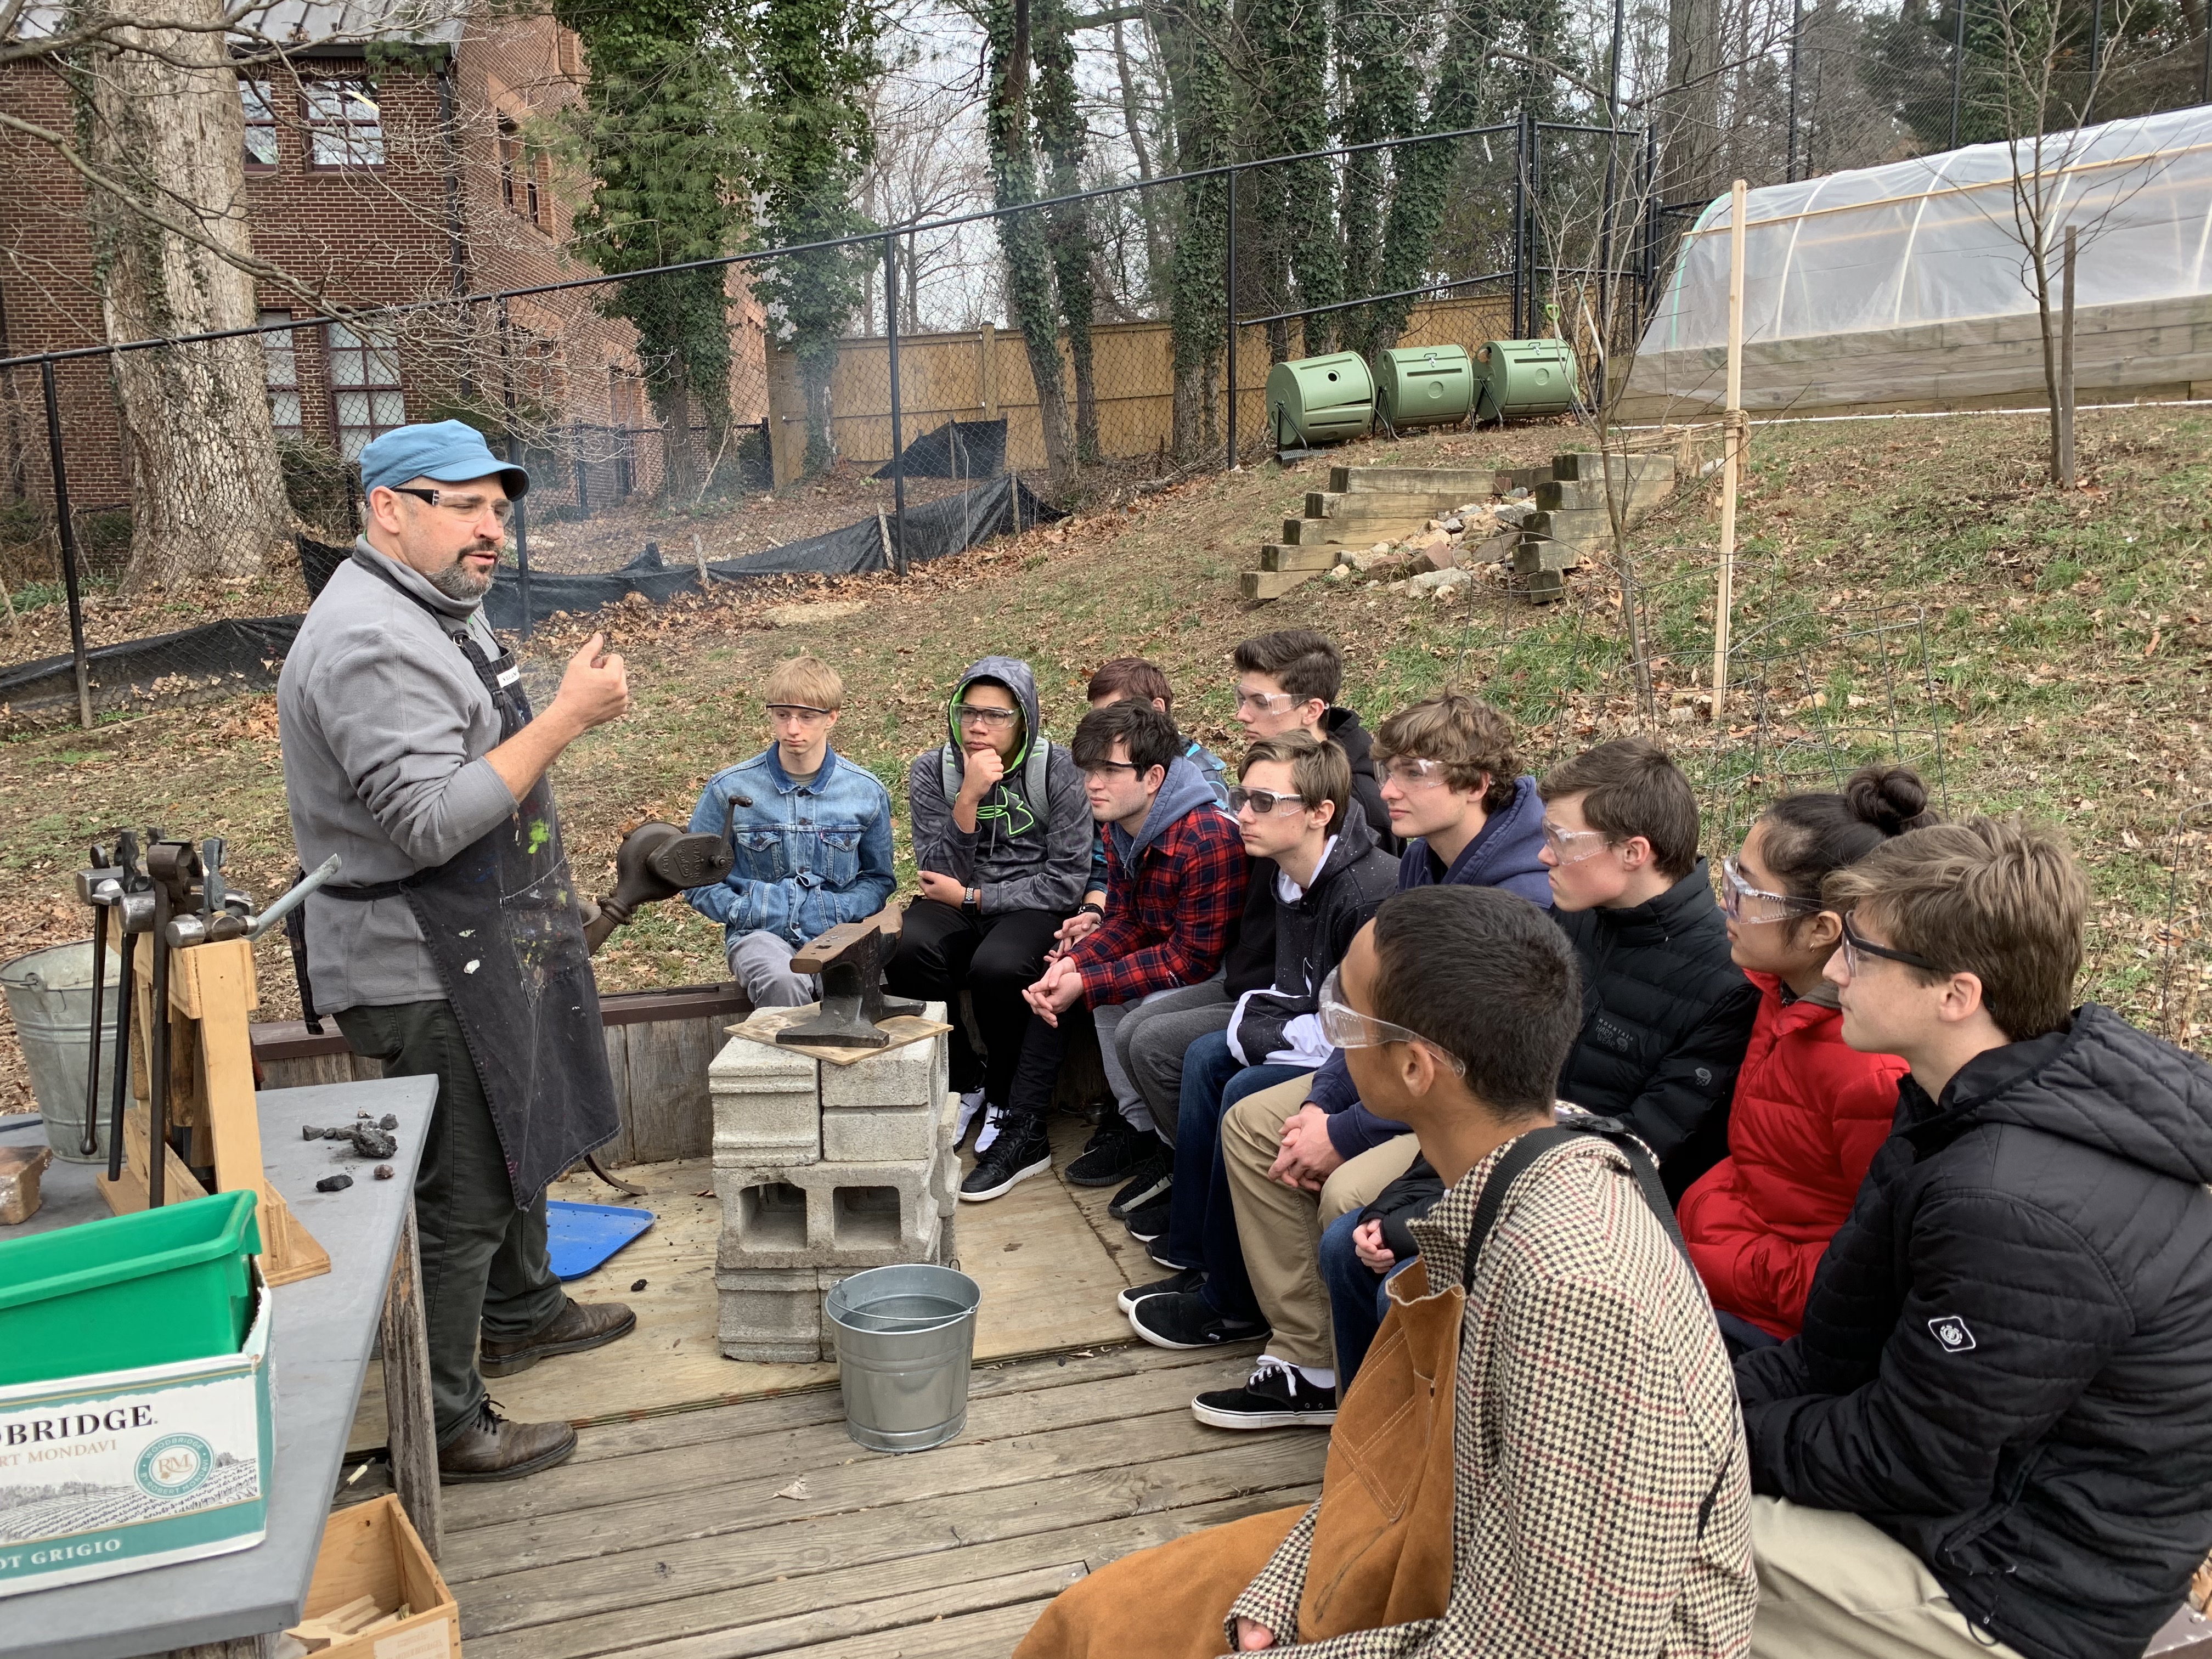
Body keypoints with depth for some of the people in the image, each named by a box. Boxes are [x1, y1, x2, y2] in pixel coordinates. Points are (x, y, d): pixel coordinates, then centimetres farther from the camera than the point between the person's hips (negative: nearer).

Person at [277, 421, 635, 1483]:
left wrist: (573, 704, 12)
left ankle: (522, 1314, 46)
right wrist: (566, 718, -29)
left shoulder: (442, 611, 11)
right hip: (424, 970, -11)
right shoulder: (369, 644, -23)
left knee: (524, 1137, 25)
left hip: (488, 947, 11)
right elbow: (431, 821, -31)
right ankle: (443, 1427, 13)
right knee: (462, 1195, -1)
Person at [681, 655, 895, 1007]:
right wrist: (742, 911, -8)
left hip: (836, 935, 1)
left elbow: (878, 877, 16)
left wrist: (842, 910, -5)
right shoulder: (729, 789, 3)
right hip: (760, 932, -1)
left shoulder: (867, 792, 6)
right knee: (782, 982, -37)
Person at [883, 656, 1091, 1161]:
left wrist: (972, 897, -13)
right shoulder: (931, 771, -2)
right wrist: (968, 798, -23)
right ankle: (963, 1082, -6)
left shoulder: (1058, 772, -8)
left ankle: (1006, 1100, -5)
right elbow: (939, 877, -9)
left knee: (997, 967, -35)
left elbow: (1067, 881, -9)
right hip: (958, 906, 3)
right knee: (908, 949, -30)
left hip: (1032, 907, -2)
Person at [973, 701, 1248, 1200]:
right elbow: (1126, 923, 5)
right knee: (1057, 979, 1)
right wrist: (1071, 965, -16)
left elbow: (1194, 958, -29)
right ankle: (1023, 1135, 8)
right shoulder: (1122, 830, 0)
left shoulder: (1209, 841, -29)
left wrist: (1086, 984, -28)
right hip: (1168, 957, 9)